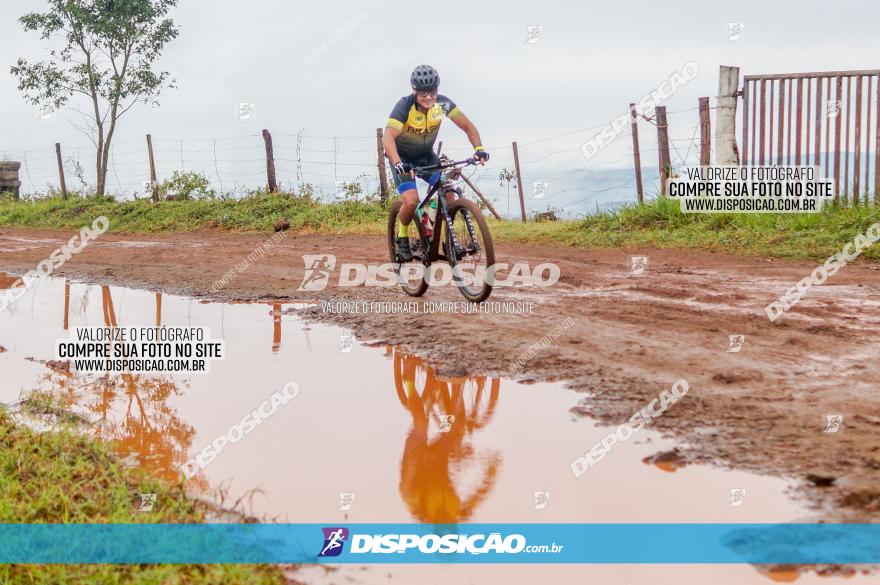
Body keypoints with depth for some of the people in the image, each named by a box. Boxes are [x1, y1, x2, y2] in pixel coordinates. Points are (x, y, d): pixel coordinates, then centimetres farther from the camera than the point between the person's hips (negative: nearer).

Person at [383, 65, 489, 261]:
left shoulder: (442, 103, -18)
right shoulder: (405, 105, -29)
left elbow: (467, 126, -12)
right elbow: (388, 137, -41)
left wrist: (479, 148, -30)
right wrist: (397, 164, -57)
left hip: (426, 155, 4)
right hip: (402, 157, -4)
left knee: (449, 192, -16)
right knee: (411, 201, -23)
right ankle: (402, 236, 5)